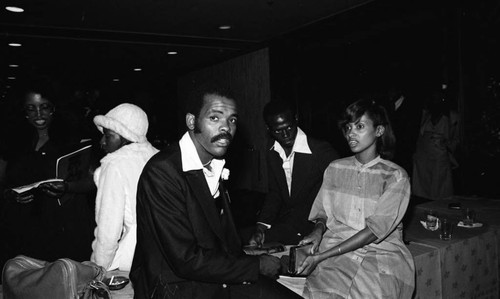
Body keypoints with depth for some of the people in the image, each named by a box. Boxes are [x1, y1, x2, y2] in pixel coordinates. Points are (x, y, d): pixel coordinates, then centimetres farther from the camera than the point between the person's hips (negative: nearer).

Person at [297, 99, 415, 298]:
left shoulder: (396, 176, -2)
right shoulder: (335, 168, 10)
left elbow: (375, 230, -11)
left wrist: (322, 256, -17)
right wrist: (319, 230, -10)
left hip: (381, 252, -1)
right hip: (335, 249, 2)